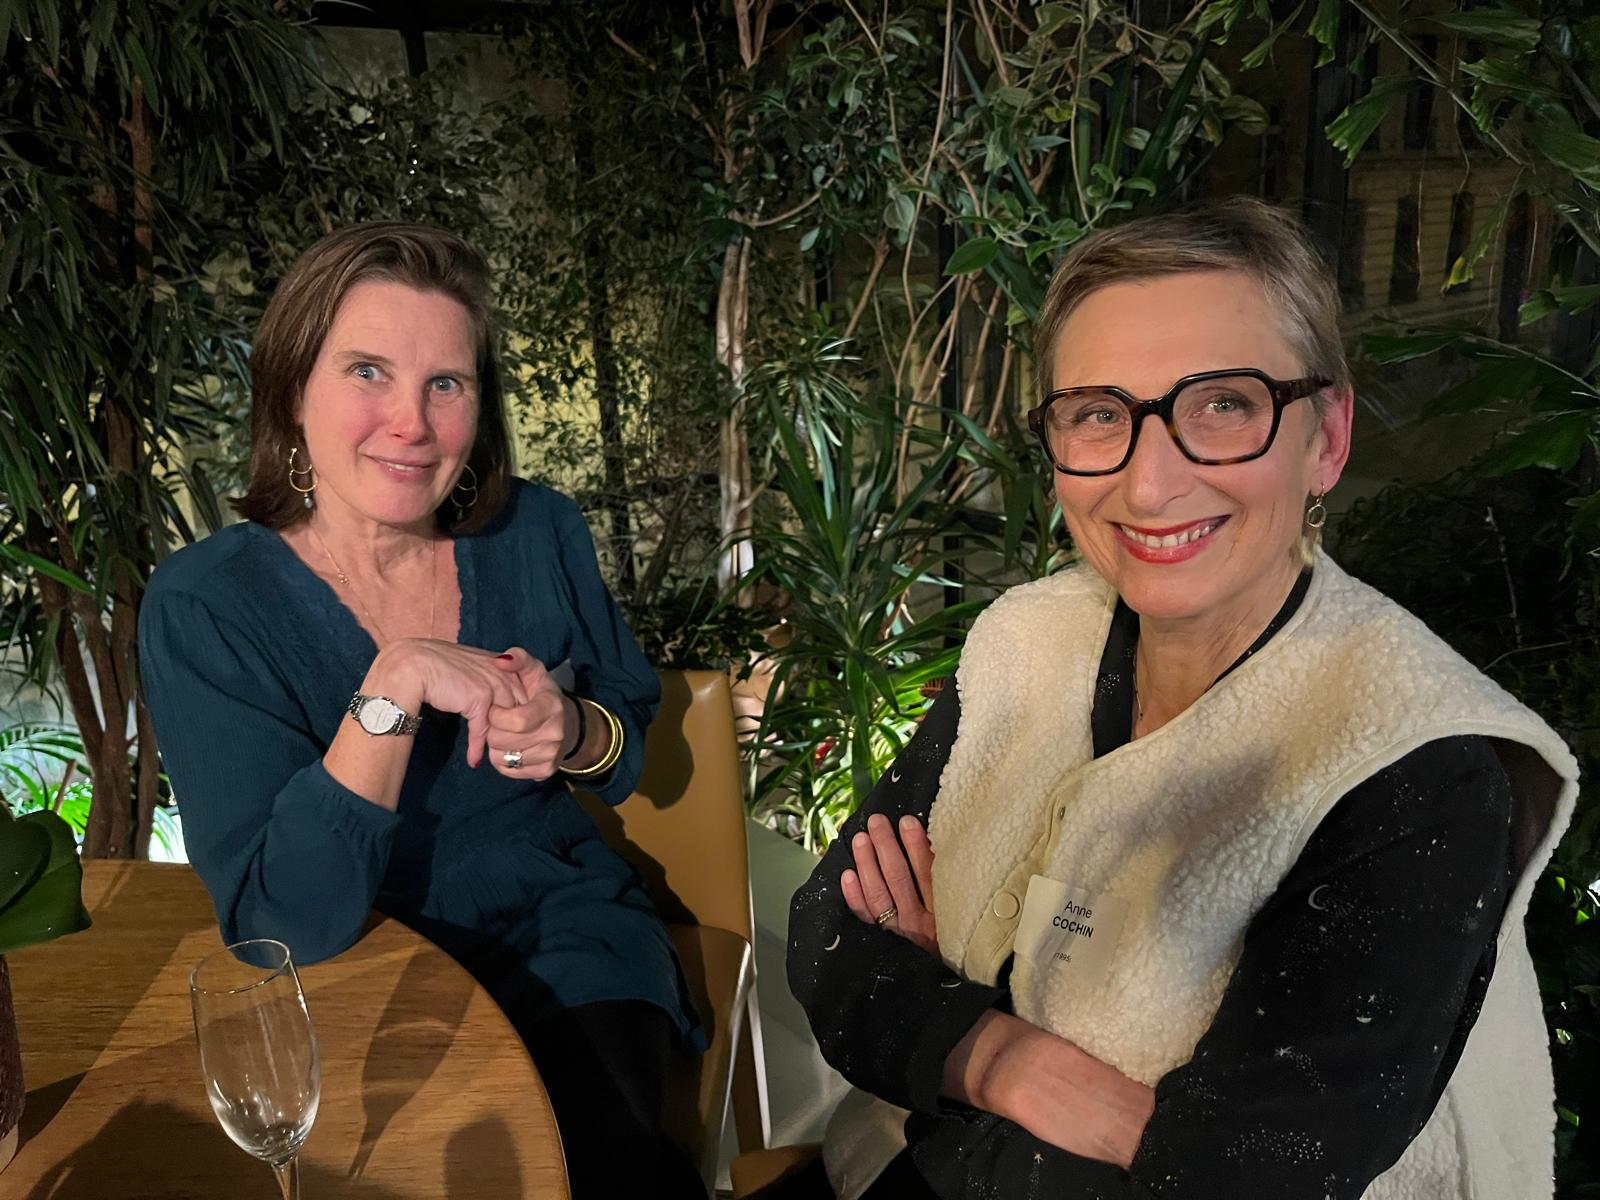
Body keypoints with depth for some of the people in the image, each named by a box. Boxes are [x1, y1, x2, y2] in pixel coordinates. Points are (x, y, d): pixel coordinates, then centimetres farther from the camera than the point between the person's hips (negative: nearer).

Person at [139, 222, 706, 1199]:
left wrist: (572, 735, -16)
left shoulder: (539, 532, -4)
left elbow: (636, 743, 8)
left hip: (568, 935, 2)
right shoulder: (205, 606, -13)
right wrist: (396, 683, -29)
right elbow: (286, 925, -19)